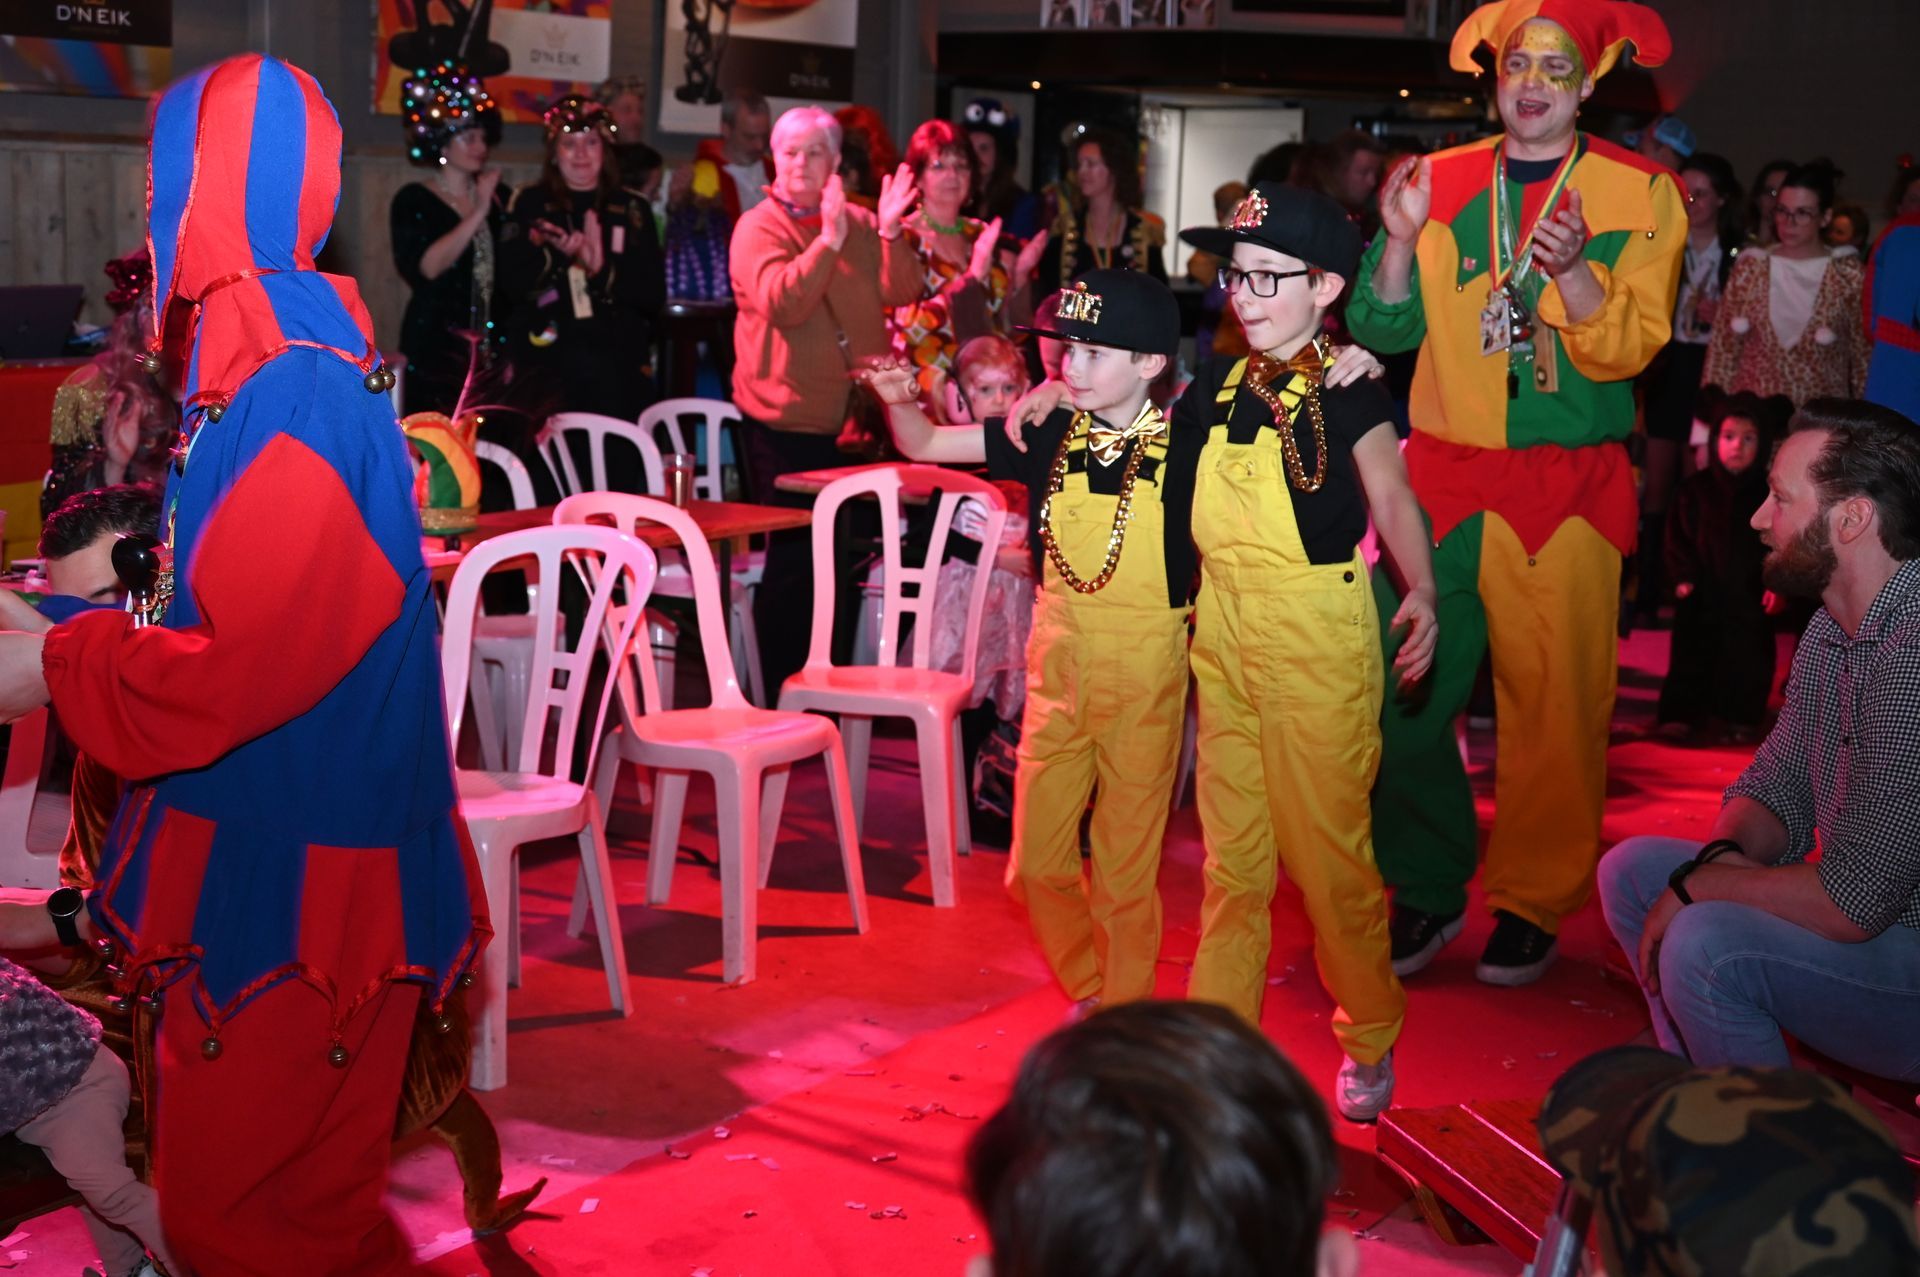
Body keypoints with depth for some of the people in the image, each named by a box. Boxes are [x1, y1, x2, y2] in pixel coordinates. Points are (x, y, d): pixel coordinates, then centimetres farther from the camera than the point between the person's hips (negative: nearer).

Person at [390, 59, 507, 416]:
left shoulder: (498, 197, 13)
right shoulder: (413, 201, 0)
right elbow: (424, 267, -17)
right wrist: (478, 215, -17)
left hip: (491, 345, 4)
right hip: (436, 345, -4)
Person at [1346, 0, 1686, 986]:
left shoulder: (1639, 194, 4)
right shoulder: (1442, 181, 10)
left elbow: (1627, 348, -5)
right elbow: (1382, 329, 6)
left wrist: (1569, 269, -21)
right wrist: (1400, 239, -10)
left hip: (1569, 486, -2)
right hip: (1442, 470, 2)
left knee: (1555, 698, -1)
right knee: (1402, 686, -1)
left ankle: (1532, 904, 15)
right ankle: (1427, 888, 16)